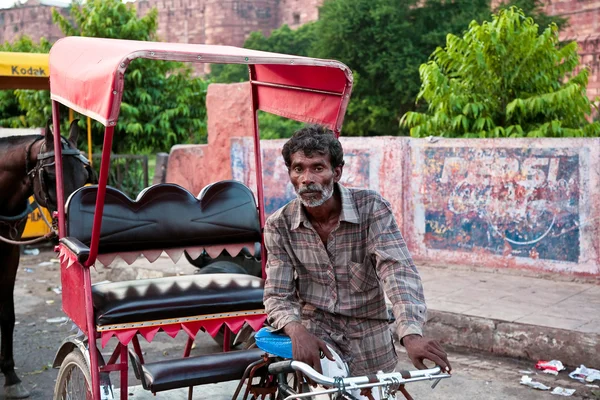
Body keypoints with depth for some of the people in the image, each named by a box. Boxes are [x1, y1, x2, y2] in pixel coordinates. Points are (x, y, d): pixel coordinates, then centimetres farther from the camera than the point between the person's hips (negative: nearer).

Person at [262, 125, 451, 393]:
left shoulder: (371, 208, -13)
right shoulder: (279, 225, -7)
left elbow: (397, 270, -25)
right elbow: (277, 295, -9)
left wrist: (411, 335, -41)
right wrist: (297, 332, -32)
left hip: (369, 341, 1)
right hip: (315, 338, -1)